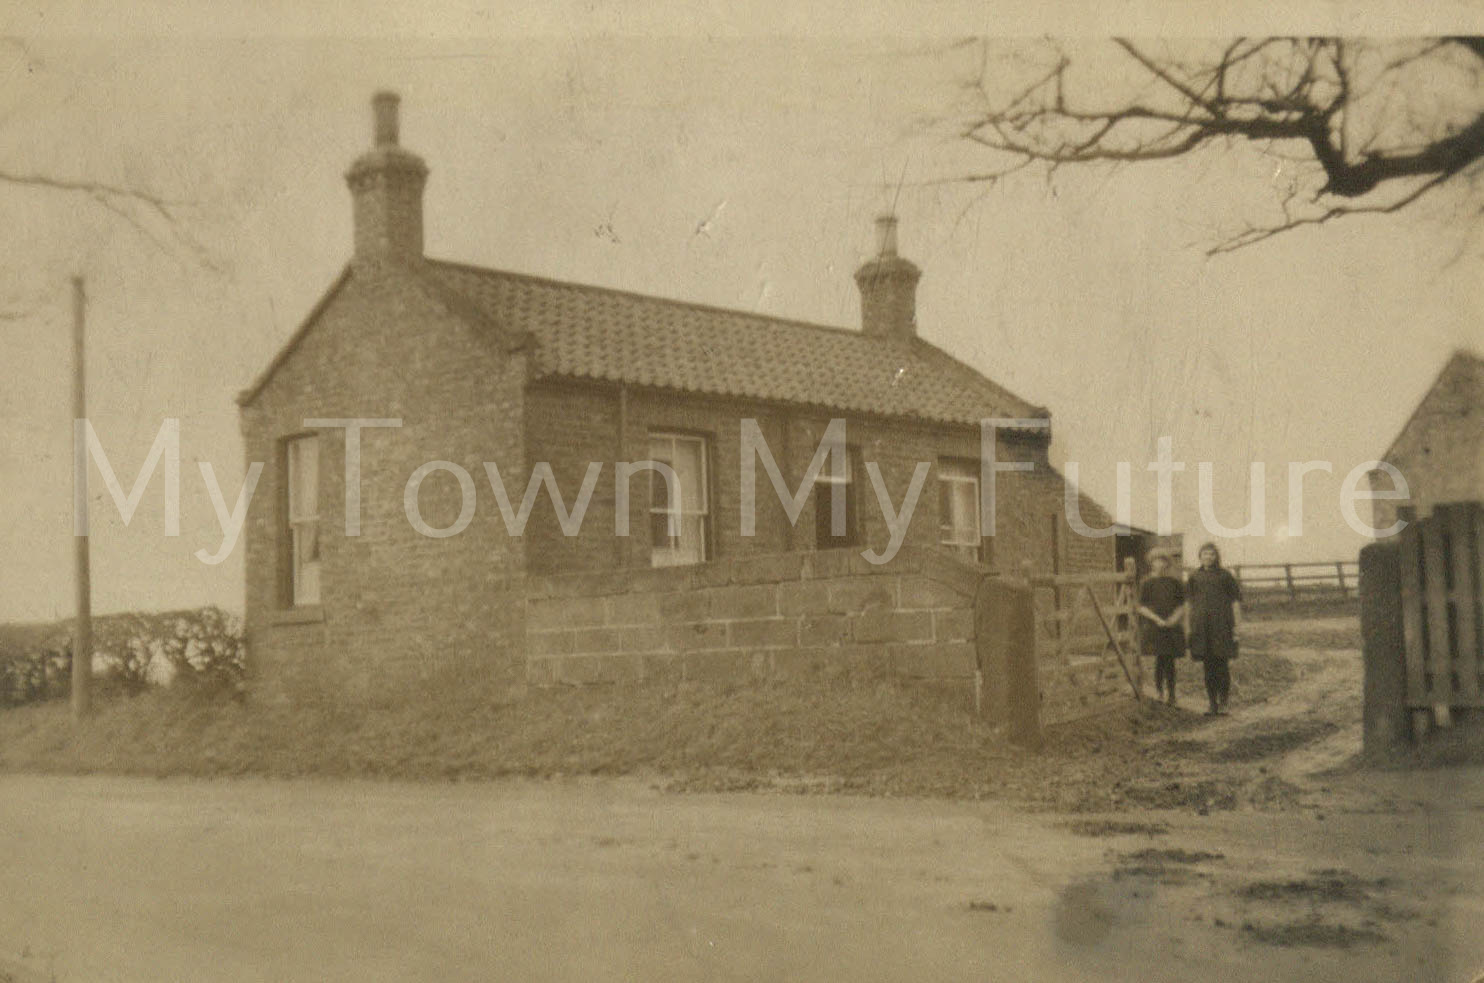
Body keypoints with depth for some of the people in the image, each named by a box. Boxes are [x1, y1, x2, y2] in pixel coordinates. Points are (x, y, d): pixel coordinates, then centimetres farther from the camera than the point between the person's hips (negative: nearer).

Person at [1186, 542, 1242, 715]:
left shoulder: (1225, 575, 1)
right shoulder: (1194, 577, 9)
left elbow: (1236, 600, 1)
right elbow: (1188, 601, 16)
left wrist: (1237, 624, -5)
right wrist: (1189, 622, 10)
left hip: (1222, 624, -3)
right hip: (1201, 625, 3)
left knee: (1222, 664, -5)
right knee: (1208, 665, 3)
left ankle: (1223, 703, 6)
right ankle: (1213, 704, 8)